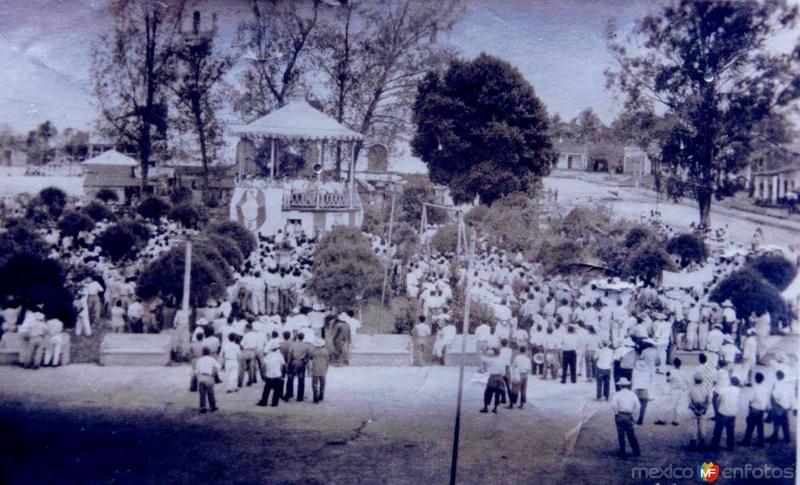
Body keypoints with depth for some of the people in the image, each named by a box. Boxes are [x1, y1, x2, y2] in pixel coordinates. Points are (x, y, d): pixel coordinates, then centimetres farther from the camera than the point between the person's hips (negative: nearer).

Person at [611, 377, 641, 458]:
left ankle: (622, 452, 8)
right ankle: (636, 452, 13)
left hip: (620, 416, -2)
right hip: (629, 417, 3)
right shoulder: (632, 394, 5)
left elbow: (613, 404, -19)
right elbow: (637, 406, -1)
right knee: (631, 434, 11)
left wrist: (616, 412, -6)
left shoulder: (618, 394, -5)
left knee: (621, 434, 5)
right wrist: (633, 415, 6)